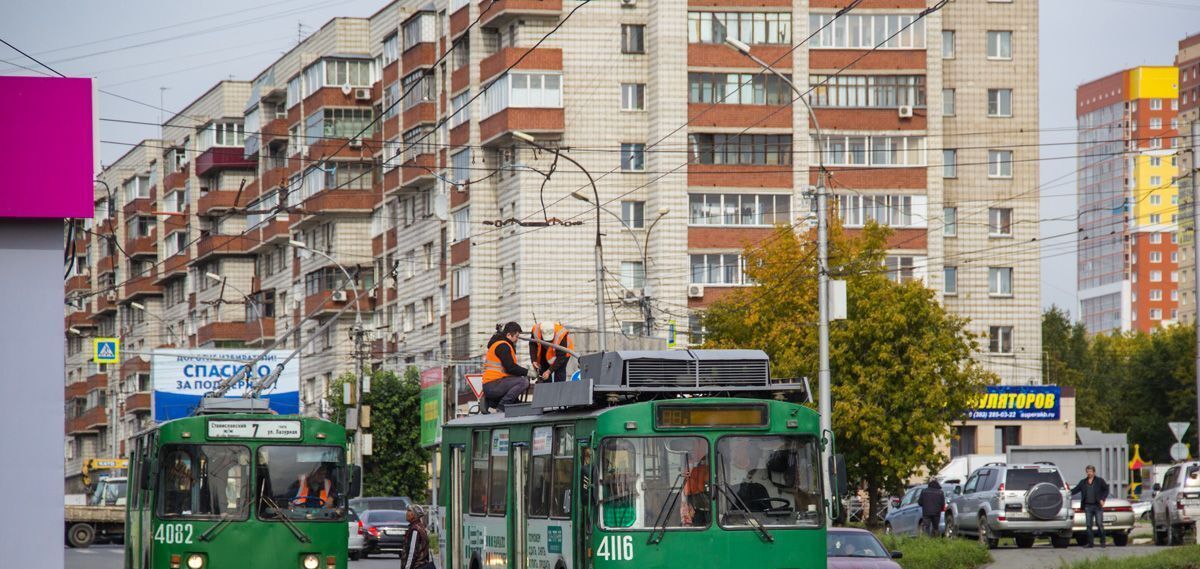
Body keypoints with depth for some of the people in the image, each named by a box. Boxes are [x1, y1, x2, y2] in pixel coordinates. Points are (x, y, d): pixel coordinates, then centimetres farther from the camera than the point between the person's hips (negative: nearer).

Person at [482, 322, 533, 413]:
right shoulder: (503, 346, -10)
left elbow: (510, 367, 23)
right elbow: (510, 367, -17)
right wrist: (527, 372, -7)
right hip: (493, 385, -10)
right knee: (524, 381, -20)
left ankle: (490, 402, 12)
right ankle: (502, 406, -17)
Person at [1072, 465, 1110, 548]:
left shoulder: (1100, 481, 3)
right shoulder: (1083, 482, 13)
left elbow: (1106, 489, 4)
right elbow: (1076, 489, 9)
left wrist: (1103, 499, -7)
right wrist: (1069, 492, -10)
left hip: (1097, 506, -4)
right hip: (1088, 506, 4)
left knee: (1100, 525, -6)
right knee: (1088, 525, 2)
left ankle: (1102, 542, 2)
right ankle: (1089, 543, 6)